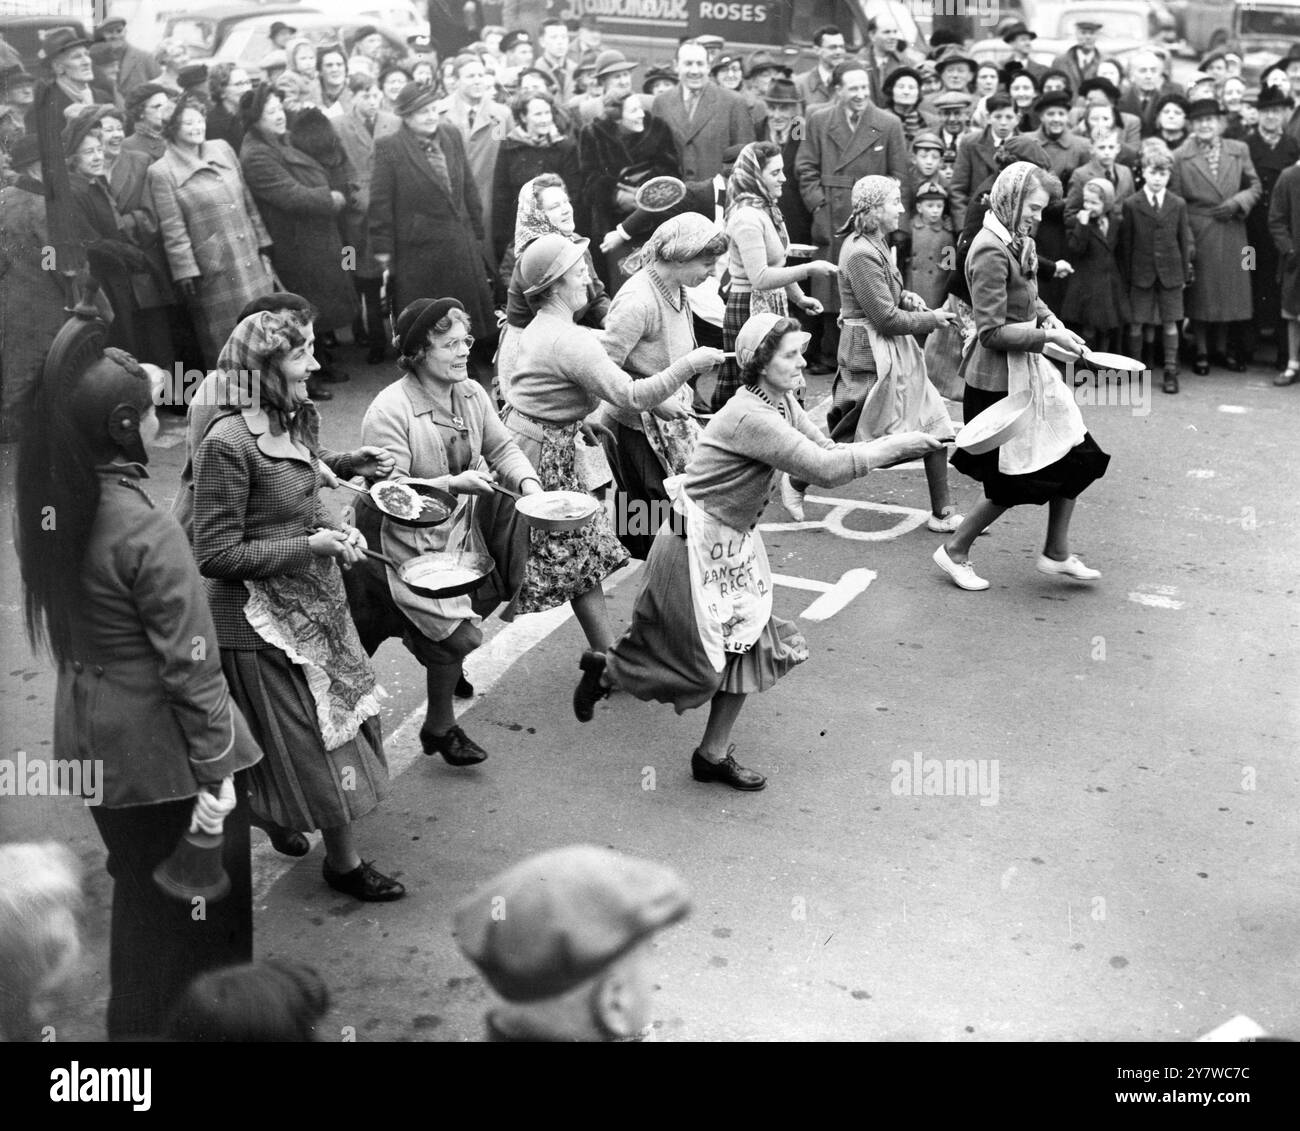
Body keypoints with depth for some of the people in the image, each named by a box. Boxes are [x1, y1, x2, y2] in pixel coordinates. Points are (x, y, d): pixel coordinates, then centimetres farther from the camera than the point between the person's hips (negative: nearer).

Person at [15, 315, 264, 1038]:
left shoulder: (52, 510, -1)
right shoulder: (145, 531, -24)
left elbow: (68, 630, 9)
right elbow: (189, 663, -20)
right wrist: (216, 771, -15)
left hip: (92, 738, 8)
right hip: (161, 751, -8)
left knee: (141, 894, 25)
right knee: (203, 904, 11)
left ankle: (140, 1023, 41)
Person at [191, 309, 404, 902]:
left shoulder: (290, 422, 3)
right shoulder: (228, 441, -24)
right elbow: (216, 555, -22)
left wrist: (337, 531, -1)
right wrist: (308, 547, -22)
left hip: (315, 600, 9)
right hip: (262, 619, -9)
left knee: (341, 715, 18)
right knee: (310, 740, 5)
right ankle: (344, 862, 22)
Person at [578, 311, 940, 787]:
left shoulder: (783, 404, 1)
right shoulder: (751, 418, -29)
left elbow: (826, 449, 1)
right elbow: (825, 469, -32)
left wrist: (893, 447, -13)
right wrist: (893, 446, -26)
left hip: (734, 541, 9)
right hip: (694, 544, -9)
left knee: (748, 642, 7)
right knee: (698, 661, 1)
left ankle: (714, 755, 20)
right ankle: (606, 669, 27)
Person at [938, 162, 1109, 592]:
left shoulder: (1020, 242, 7)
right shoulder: (991, 251, -22)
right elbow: (993, 331, -23)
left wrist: (1047, 316, 3)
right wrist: (1048, 335, -20)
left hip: (1028, 369, 9)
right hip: (998, 378, -9)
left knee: (1076, 454, 10)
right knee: (1013, 480, 0)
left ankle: (1056, 552, 23)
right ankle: (954, 551, 18)